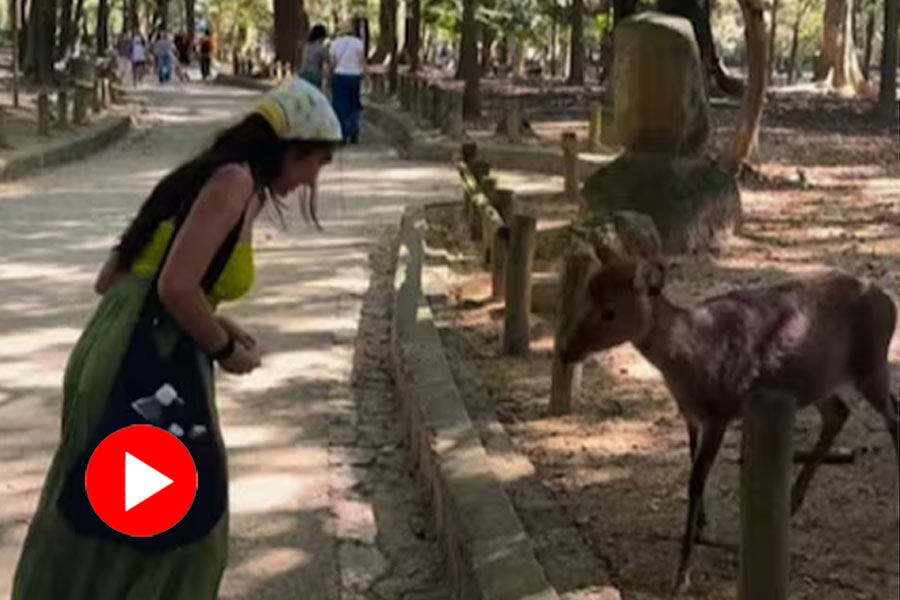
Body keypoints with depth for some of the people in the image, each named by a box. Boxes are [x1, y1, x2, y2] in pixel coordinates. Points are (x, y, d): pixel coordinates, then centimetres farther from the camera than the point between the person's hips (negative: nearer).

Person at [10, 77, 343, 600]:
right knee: (174, 531, 4)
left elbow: (113, 279, 19)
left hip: (120, 357, 9)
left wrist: (214, 325, 17)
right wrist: (226, 349, -3)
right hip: (149, 368, -9)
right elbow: (176, 286, -20)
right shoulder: (235, 181, -8)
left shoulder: (206, 177, 19)